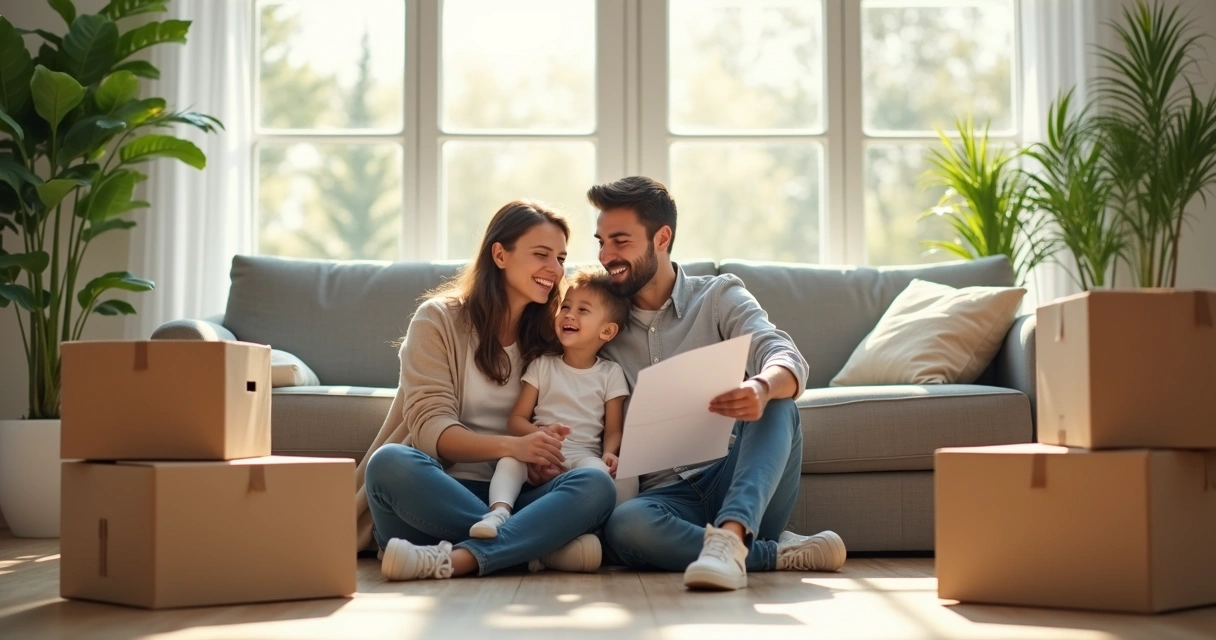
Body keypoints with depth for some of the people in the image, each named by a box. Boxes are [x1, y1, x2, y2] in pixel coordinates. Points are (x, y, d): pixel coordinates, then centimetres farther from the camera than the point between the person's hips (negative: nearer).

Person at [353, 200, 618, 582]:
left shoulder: (549, 337, 16)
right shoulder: (439, 319, 3)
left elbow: (550, 432, 14)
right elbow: (429, 427, -8)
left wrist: (539, 460, -12)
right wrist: (511, 446, -25)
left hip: (510, 497, 3)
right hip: (436, 493, -3)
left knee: (596, 485, -26)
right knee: (391, 462, -37)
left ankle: (455, 559, -36)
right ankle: (542, 545, -31)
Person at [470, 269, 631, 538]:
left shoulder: (610, 373, 10)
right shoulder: (542, 366, 13)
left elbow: (613, 429, 6)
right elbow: (516, 419, 7)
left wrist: (609, 454, -18)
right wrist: (538, 435, -16)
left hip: (582, 455, -1)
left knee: (597, 469, -35)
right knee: (510, 457, -30)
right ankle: (499, 511, -49)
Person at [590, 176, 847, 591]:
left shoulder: (719, 296, 7)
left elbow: (788, 361, -12)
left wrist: (761, 387, -37)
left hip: (732, 480, 0)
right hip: (666, 495, 0)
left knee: (775, 404, -29)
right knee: (624, 525, -35)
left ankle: (730, 535, -47)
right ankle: (778, 553, -23)